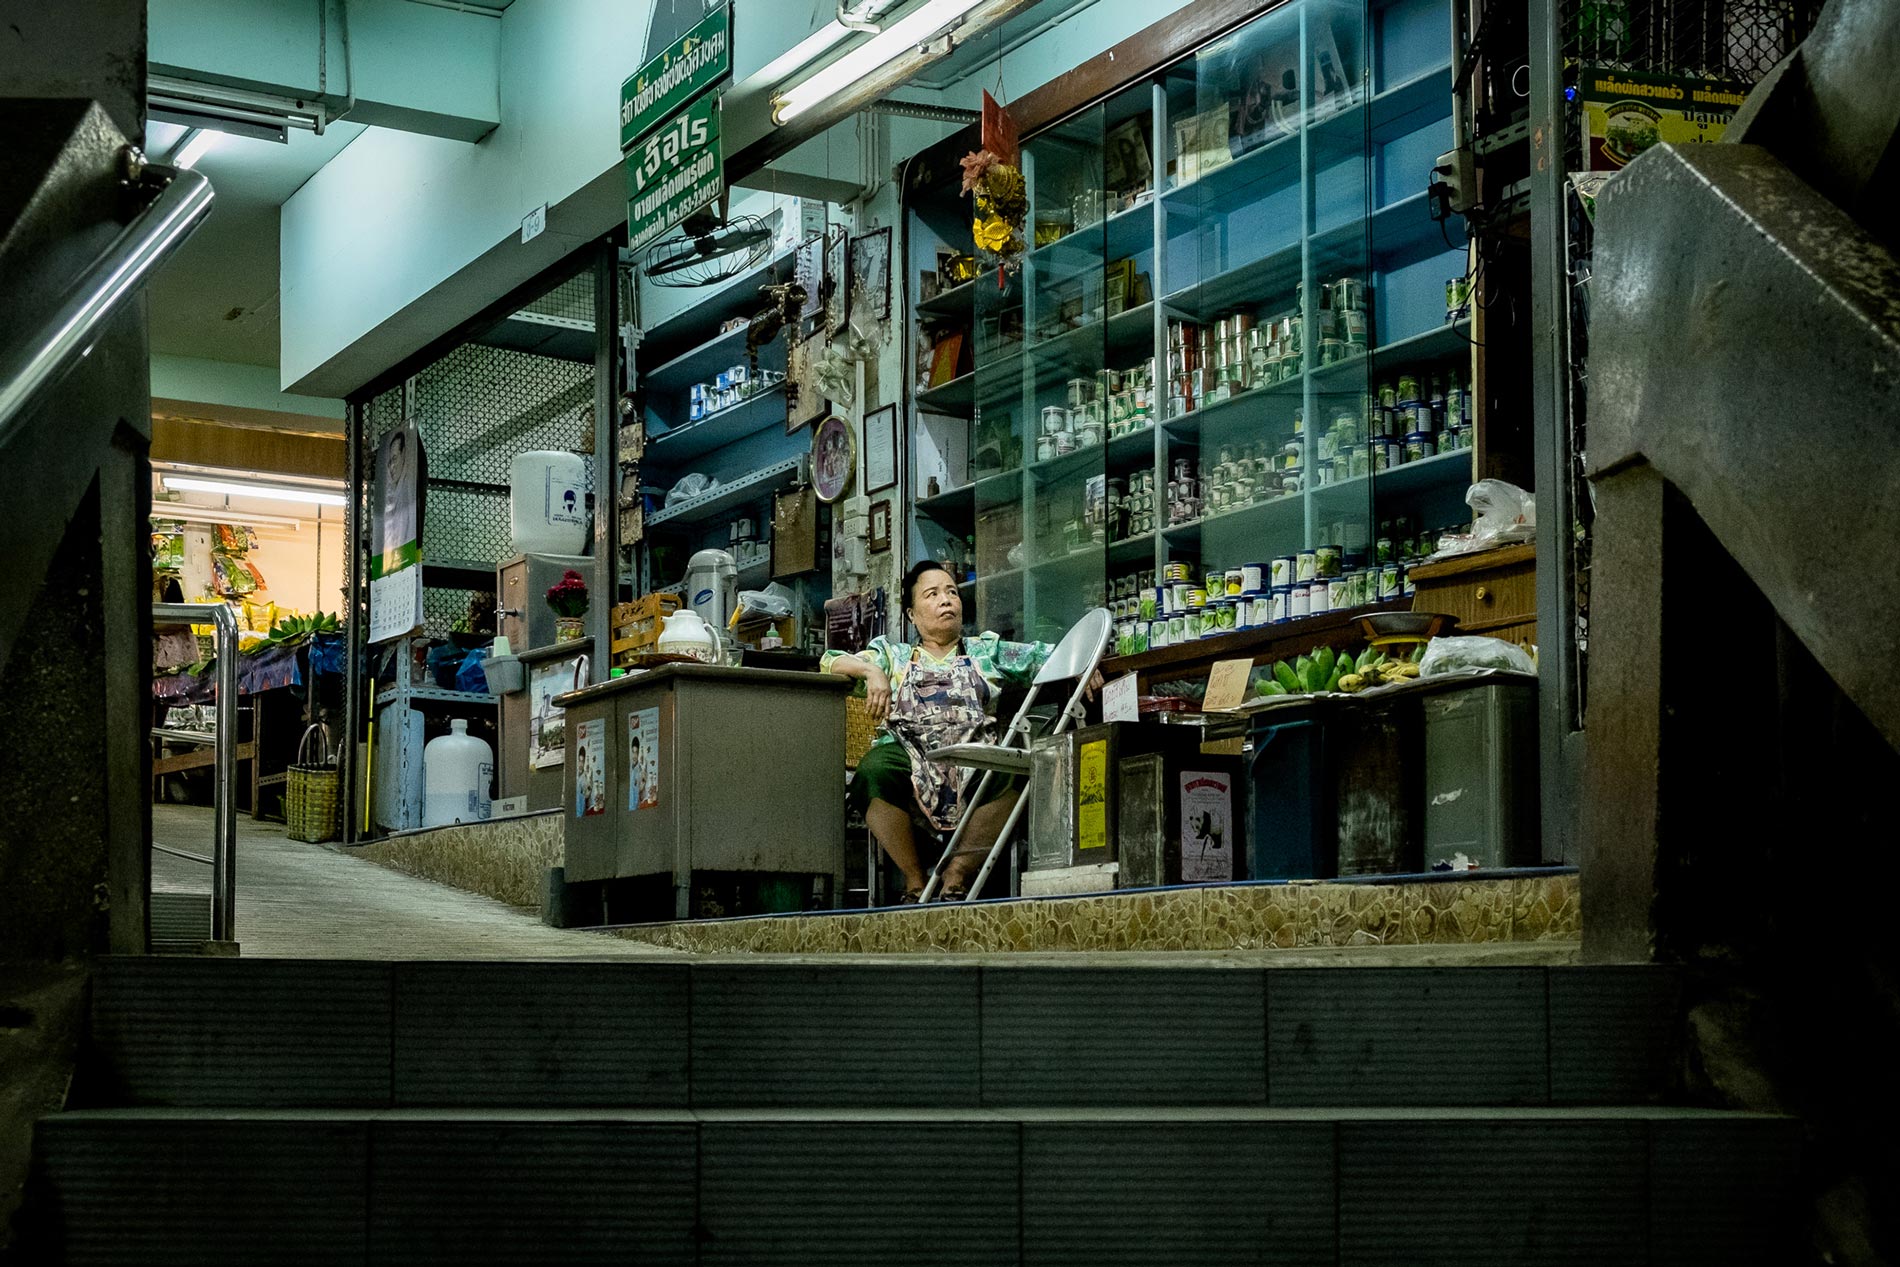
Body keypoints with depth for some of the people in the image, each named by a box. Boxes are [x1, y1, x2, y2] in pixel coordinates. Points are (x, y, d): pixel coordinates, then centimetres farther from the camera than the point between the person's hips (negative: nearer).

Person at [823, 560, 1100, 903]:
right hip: (909, 755, 0)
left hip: (973, 763, 1)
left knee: (1017, 771, -34)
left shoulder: (987, 651, 27)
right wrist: (872, 671, -5)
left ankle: (956, 875, -23)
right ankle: (915, 882, -22)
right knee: (874, 771, -36)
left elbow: (1045, 656, 18)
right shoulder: (893, 654, 25)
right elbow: (830, 662, 15)